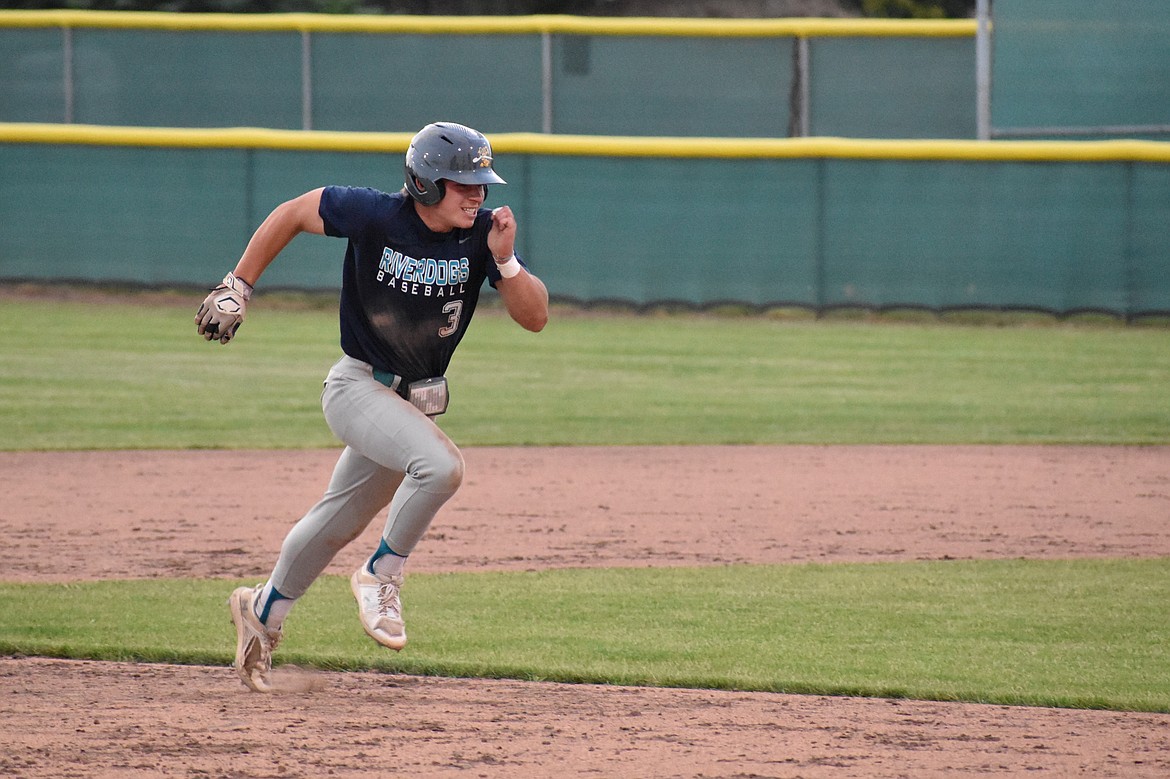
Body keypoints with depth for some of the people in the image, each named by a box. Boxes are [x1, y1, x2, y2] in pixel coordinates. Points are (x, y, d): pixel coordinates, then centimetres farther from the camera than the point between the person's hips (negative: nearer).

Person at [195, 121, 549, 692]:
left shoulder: (482, 234, -10)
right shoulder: (374, 216, -19)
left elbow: (535, 317, -12)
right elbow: (294, 213, -4)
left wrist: (505, 260, -29)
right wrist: (237, 286, -2)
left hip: (417, 401, 5)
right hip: (359, 387, -5)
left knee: (340, 522, 19)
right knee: (440, 466, -30)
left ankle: (263, 611, 41)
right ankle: (380, 579, -9)